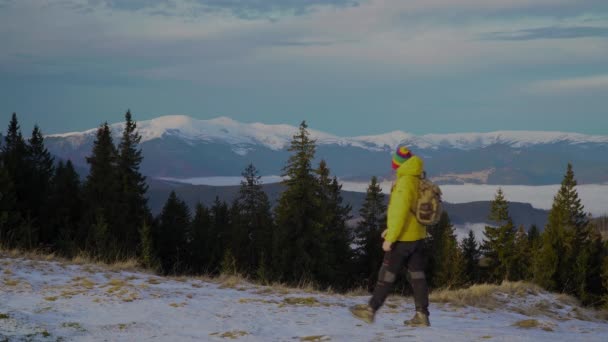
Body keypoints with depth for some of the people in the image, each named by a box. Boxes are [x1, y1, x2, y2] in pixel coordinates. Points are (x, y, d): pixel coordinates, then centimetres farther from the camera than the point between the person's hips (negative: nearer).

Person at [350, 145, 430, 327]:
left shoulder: (405, 183, -19)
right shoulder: (419, 182, 8)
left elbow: (400, 213, -24)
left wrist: (390, 238, -20)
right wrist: (391, 229, 22)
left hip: (403, 238, -8)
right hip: (418, 236, 8)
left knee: (387, 275, 0)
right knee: (417, 275, 8)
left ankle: (370, 310, 8)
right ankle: (422, 315, 7)